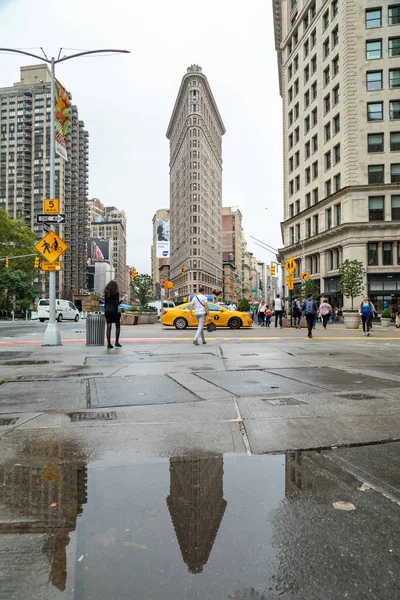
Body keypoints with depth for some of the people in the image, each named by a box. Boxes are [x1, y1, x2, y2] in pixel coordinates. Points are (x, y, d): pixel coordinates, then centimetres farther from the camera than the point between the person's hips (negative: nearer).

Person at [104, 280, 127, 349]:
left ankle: (109, 344, 1)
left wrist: (105, 311, 17)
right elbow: (117, 303, -13)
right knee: (118, 326, 9)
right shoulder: (116, 293, -6)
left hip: (107, 310, 4)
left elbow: (105, 303, 10)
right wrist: (122, 299, -2)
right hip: (114, 310, -4)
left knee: (109, 327, 3)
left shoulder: (106, 293, 8)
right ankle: (116, 342, 5)